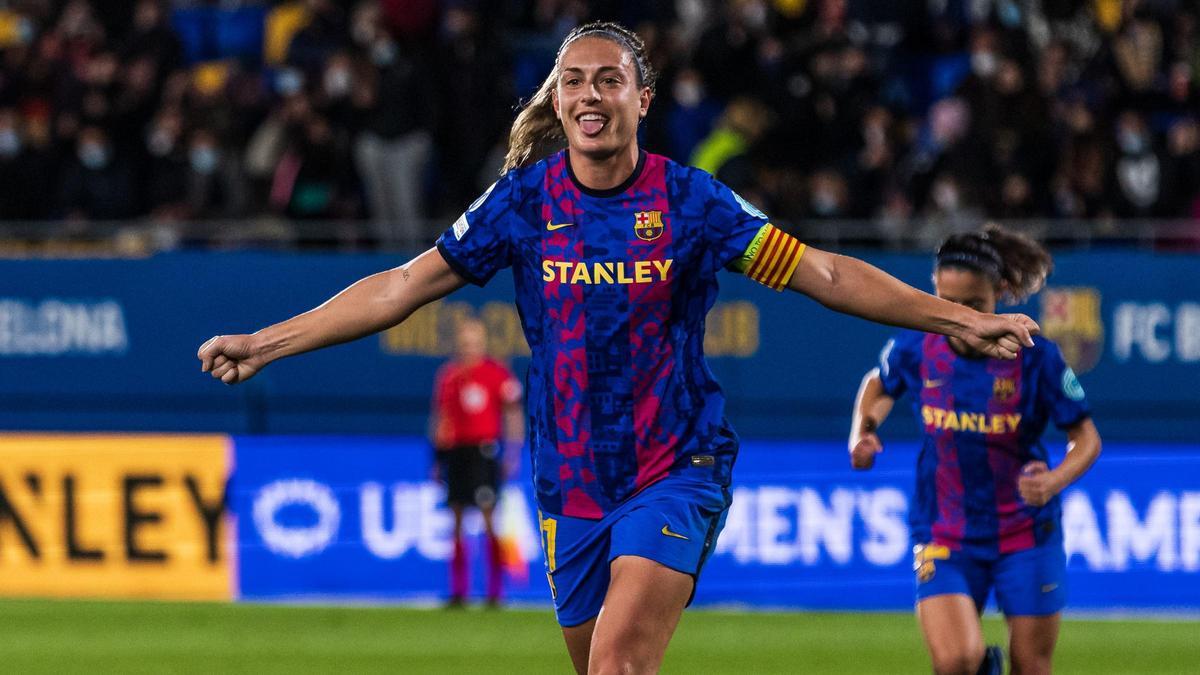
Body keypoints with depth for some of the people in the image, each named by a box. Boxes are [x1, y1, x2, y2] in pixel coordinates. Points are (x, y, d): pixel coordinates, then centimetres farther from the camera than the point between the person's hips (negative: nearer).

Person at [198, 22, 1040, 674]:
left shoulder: (688, 200, -7)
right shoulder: (523, 200, -1)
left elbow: (822, 273, -5)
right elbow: (402, 287, 3)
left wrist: (962, 318, -10)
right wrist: (266, 343, 0)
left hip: (676, 470, -3)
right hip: (571, 479, 3)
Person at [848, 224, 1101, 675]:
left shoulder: (1034, 356, -14)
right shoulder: (915, 349, -7)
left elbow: (1086, 437, -5)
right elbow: (879, 384, 17)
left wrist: (1055, 481, -25)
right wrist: (863, 432, -2)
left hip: (1025, 532, 0)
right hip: (944, 533, 0)